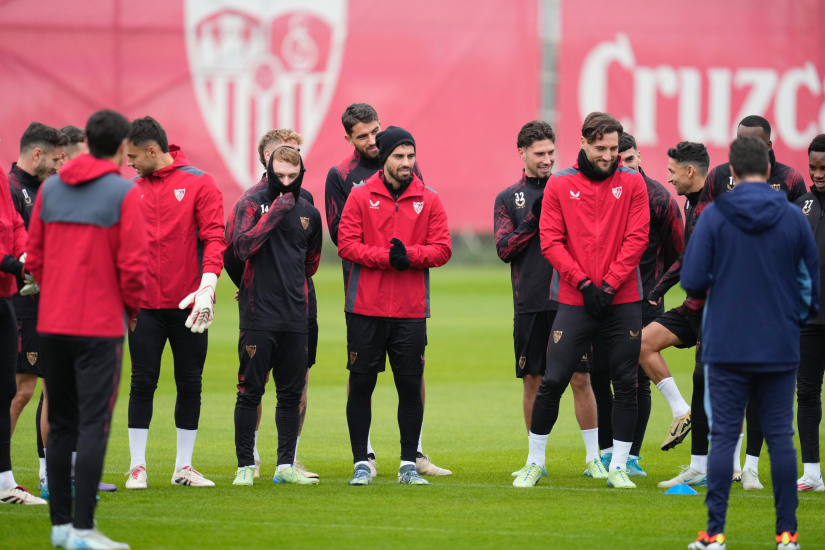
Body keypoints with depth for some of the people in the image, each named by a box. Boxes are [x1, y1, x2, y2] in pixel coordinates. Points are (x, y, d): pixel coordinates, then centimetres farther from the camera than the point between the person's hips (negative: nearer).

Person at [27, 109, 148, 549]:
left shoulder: (50, 188, 8)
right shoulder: (124, 194, -8)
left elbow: (35, 255, 10)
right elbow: (133, 264, -12)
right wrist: (130, 308, 5)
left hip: (52, 326, 5)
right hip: (101, 326, -5)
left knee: (61, 425, 12)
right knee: (93, 426, -5)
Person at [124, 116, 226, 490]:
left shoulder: (198, 184, -2)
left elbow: (214, 237, -8)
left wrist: (207, 284, -21)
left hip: (188, 305, -2)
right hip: (145, 303, 2)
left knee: (190, 385, 5)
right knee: (143, 383, 0)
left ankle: (184, 467, 14)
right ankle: (137, 466, 7)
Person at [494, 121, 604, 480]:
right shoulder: (508, 198, 8)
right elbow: (504, 249, -2)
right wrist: (534, 218, -12)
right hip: (530, 304, 1)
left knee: (580, 378, -2)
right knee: (533, 381, 5)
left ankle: (593, 457, 4)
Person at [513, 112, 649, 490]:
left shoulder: (632, 183, 4)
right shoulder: (559, 185, 3)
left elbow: (636, 238, -2)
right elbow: (550, 241, -2)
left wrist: (609, 285, -11)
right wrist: (584, 283, -12)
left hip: (622, 302, 1)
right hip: (574, 301, -1)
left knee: (626, 384, 2)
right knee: (552, 382, -3)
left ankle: (618, 467, 12)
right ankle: (535, 462, 11)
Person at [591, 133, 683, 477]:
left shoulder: (659, 198, -4)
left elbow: (677, 253, 4)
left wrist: (655, 285, 3)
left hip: (643, 301, -2)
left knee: (638, 378, -1)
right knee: (598, 373, 2)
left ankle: (631, 455, 8)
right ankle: (607, 451, 15)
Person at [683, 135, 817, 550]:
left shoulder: (714, 216, -7)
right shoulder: (793, 217, -2)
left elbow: (692, 282, -10)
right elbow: (811, 279, 2)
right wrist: (804, 314, 19)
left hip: (726, 348, -1)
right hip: (780, 349, 2)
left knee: (723, 437, 3)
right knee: (780, 438, 7)